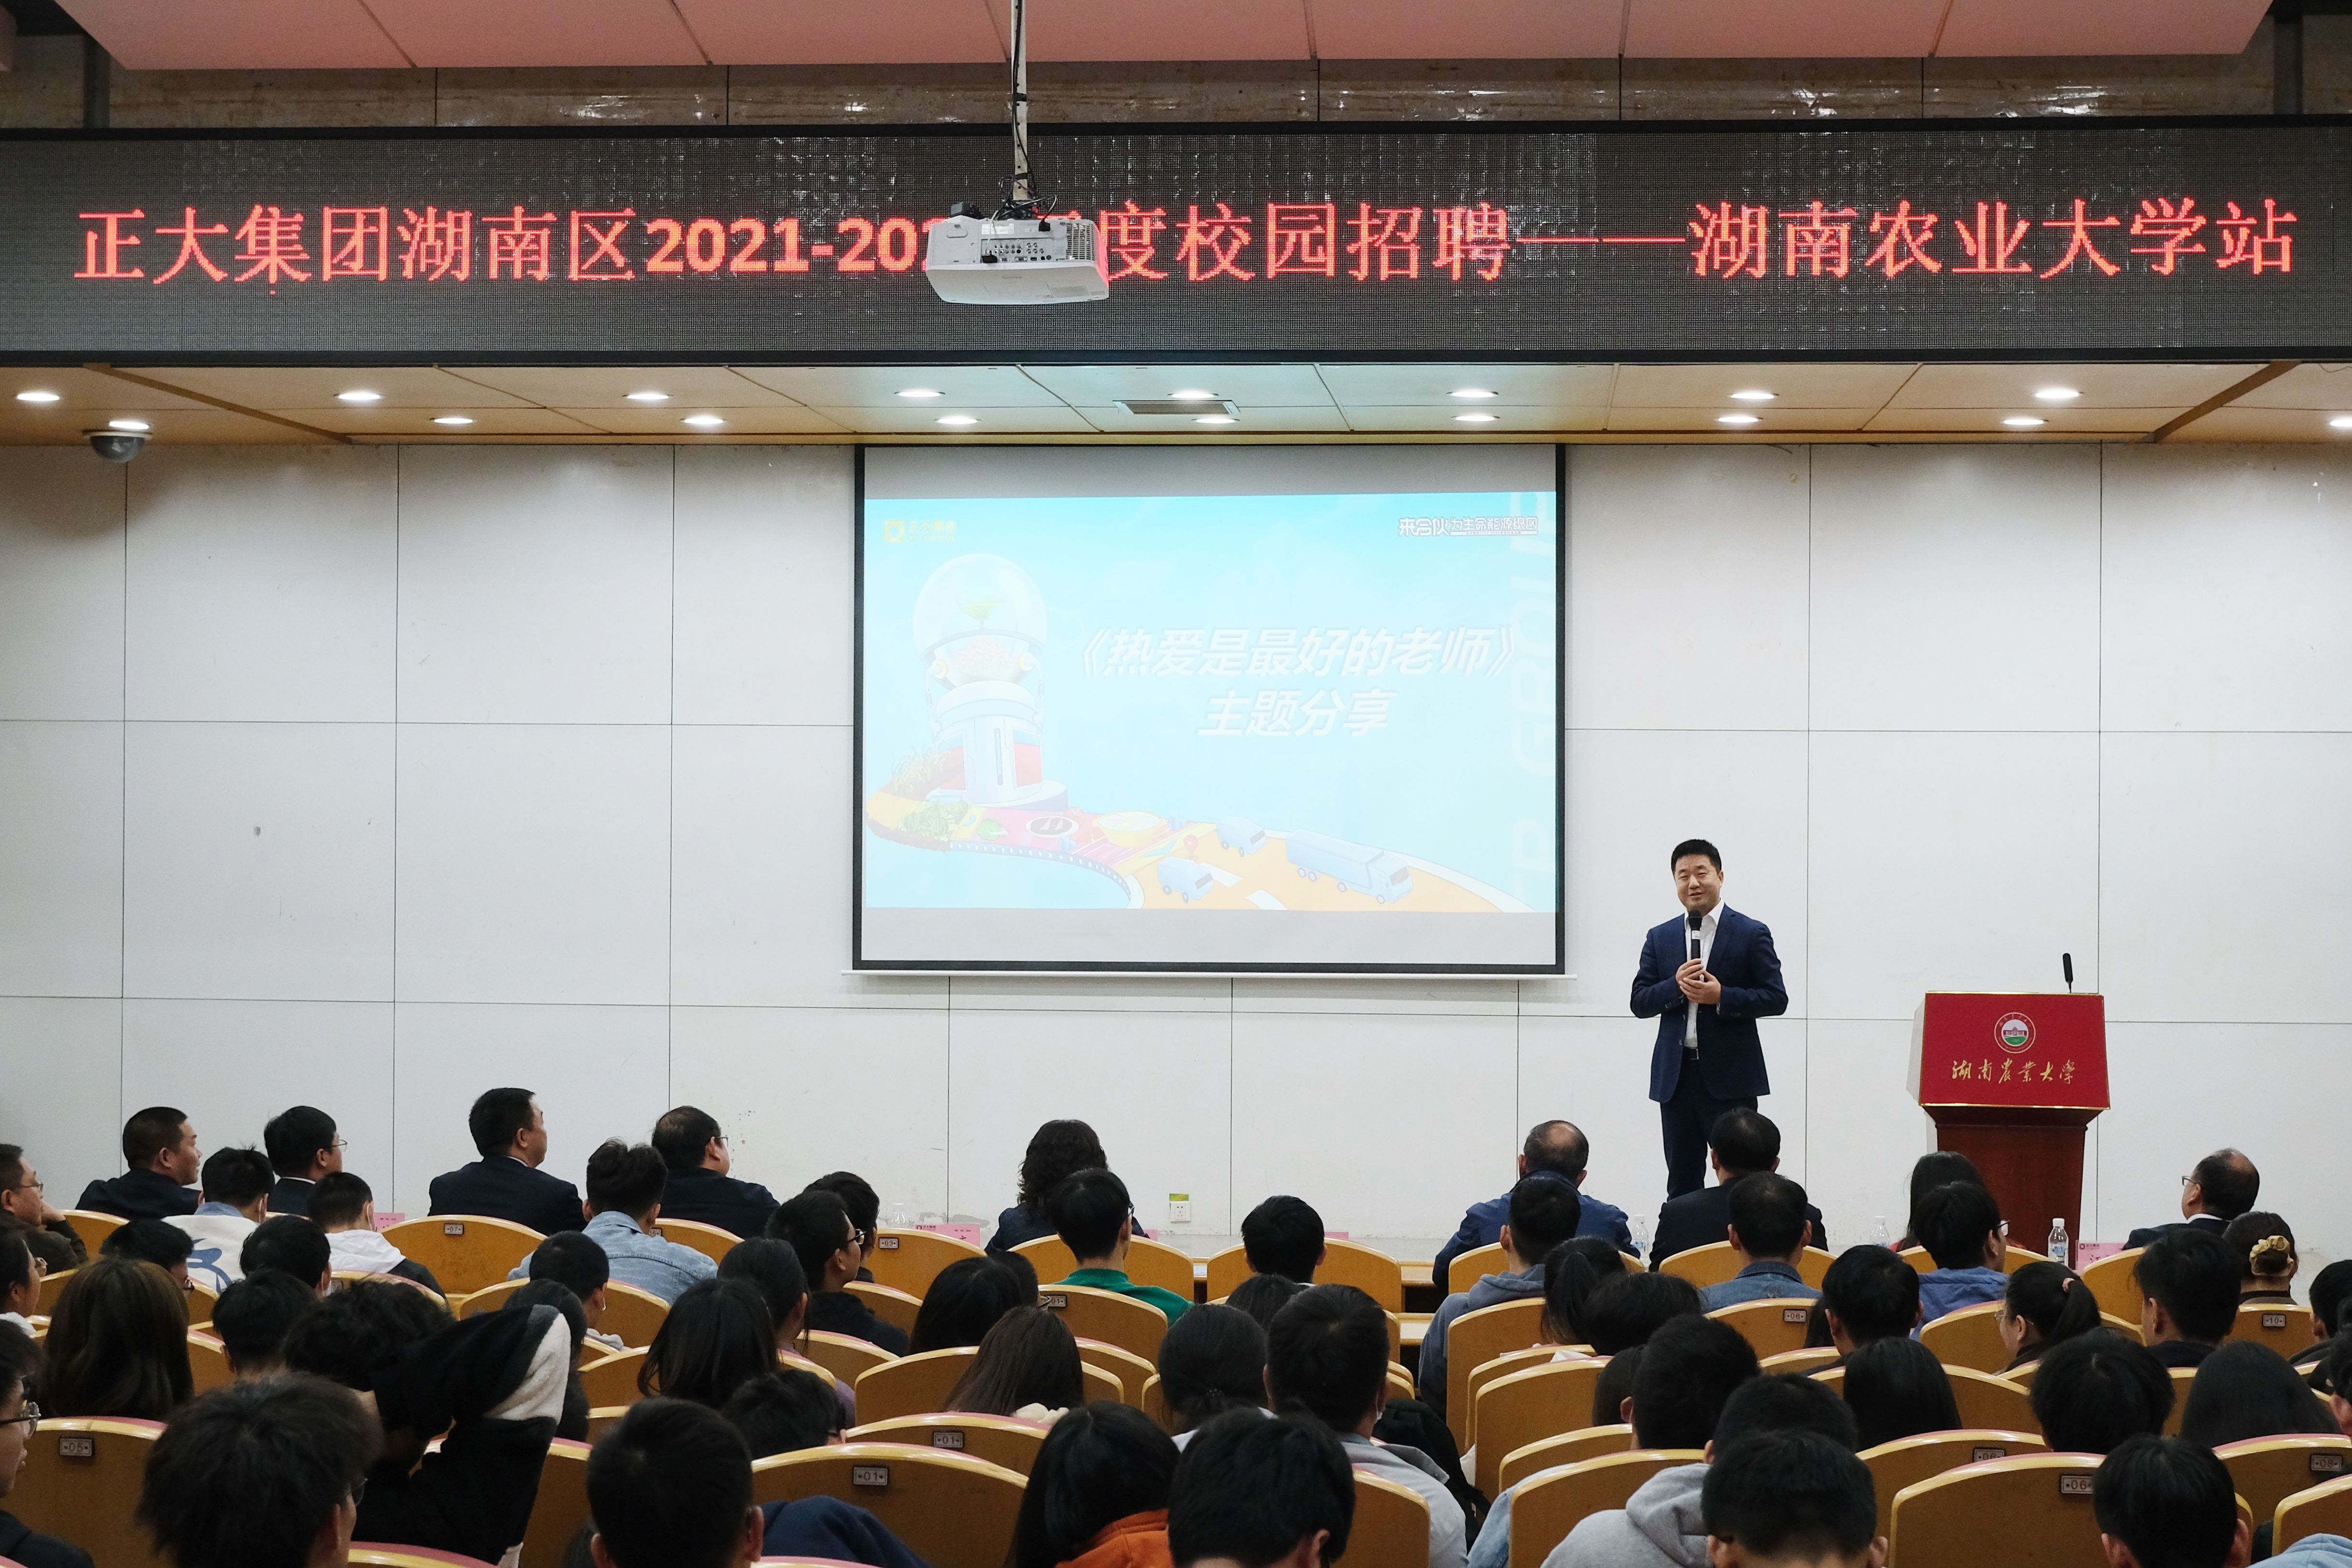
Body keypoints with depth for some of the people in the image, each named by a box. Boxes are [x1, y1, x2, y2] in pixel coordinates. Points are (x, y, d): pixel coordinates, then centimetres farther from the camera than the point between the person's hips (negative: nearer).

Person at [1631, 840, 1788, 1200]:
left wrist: (1722, 996, -17)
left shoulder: (1752, 934, 1)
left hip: (1731, 1076, -4)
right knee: (1682, 1183, 8)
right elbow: (1639, 1002, 6)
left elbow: (1776, 999, -4)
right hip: (1676, 1076, 4)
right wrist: (1676, 986, -13)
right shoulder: (1660, 938, 11)